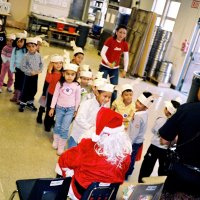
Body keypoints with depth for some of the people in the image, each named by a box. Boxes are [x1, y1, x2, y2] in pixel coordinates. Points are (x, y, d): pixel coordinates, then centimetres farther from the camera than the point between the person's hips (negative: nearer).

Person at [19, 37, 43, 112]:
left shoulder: (38, 55, -5)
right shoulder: (26, 56, -17)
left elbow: (41, 63, 7)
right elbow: (22, 67, -15)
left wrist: (40, 70, -9)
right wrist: (30, 72, -20)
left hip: (36, 75, 4)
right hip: (28, 76, -4)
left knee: (34, 90, 15)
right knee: (25, 90, 5)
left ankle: (30, 103, 34)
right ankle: (22, 104, 22)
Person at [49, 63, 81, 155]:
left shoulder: (77, 86, -10)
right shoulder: (60, 83, -9)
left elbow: (78, 99, 0)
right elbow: (55, 96, -2)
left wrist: (76, 110, 5)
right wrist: (52, 108, 1)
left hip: (70, 109, -1)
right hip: (60, 108, 1)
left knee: (64, 128, -2)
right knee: (57, 126, 15)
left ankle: (61, 147, 13)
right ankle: (55, 142, 38)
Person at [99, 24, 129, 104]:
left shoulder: (125, 44, -2)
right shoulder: (110, 40, -15)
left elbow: (126, 58, 5)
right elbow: (102, 53, -19)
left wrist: (125, 70, 0)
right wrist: (108, 63, -32)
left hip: (115, 68, 4)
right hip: (105, 67, -4)